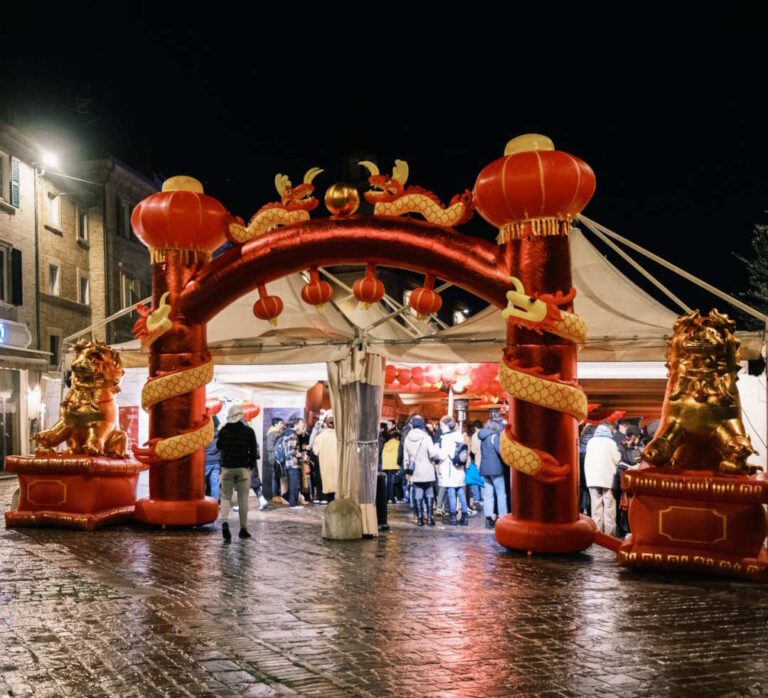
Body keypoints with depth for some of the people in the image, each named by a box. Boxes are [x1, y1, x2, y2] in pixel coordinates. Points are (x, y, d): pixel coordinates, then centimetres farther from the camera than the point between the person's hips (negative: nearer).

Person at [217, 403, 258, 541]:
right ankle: (243, 529, 8)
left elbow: (218, 446, 15)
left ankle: (225, 523, -20)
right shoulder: (248, 431, -3)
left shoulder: (224, 430, -1)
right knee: (243, 499, 6)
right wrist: (251, 466, 13)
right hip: (243, 468, -1)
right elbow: (253, 451, 1)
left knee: (226, 497, 4)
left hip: (227, 468, 1)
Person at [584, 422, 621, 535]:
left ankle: (597, 531, -1)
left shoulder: (590, 442, 8)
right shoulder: (610, 442, -3)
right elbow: (617, 459, -1)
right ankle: (609, 531, -1)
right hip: (607, 477, -3)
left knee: (596, 505, 2)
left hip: (592, 477, 3)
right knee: (609, 505, 1)